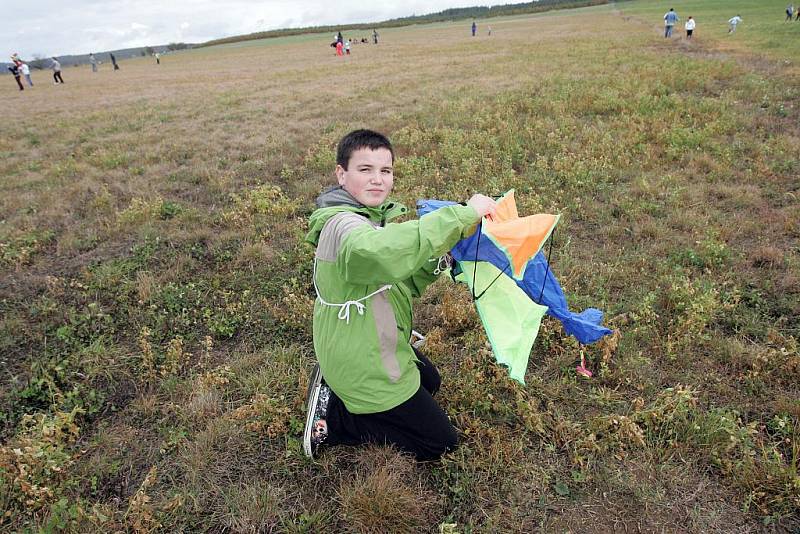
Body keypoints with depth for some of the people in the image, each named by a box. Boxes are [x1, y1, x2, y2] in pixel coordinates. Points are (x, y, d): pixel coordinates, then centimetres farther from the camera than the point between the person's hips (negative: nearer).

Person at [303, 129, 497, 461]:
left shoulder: (372, 216, 5)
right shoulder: (342, 225, -27)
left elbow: (404, 284, 6)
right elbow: (378, 251, -53)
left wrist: (438, 255, -12)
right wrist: (463, 213, -46)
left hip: (376, 343, 10)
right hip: (365, 364, -9)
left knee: (430, 383, 33)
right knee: (440, 442, 4)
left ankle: (335, 388, 20)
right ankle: (331, 418, 5)